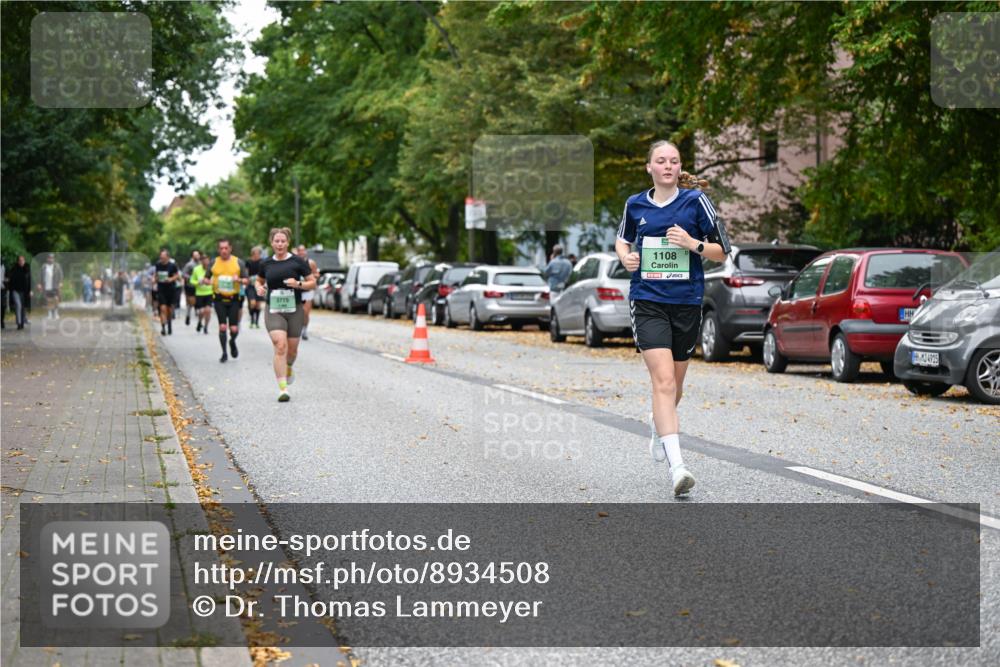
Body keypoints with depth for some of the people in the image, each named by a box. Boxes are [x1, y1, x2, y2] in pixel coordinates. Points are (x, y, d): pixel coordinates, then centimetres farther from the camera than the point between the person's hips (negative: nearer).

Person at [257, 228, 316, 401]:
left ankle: (288, 368, 46)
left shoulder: (297, 262, -1)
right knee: (280, 346, -18)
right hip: (273, 311, 0)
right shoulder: (266, 264, 5)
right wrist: (259, 288, 1)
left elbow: (313, 283, 2)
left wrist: (298, 284, -17)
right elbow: (259, 280, 23)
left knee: (292, 349, 9)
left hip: (294, 310, 0)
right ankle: (282, 389, -19)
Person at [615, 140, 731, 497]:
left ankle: (658, 423, 50)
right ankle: (676, 464, -25)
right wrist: (625, 256, 4)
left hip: (687, 302, 1)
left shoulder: (695, 201, 0)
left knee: (674, 383, 15)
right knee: (663, 380, -17)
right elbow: (622, 239, 25)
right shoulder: (635, 204, 6)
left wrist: (694, 244, -14)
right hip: (647, 302, -1)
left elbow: (721, 252, 4)